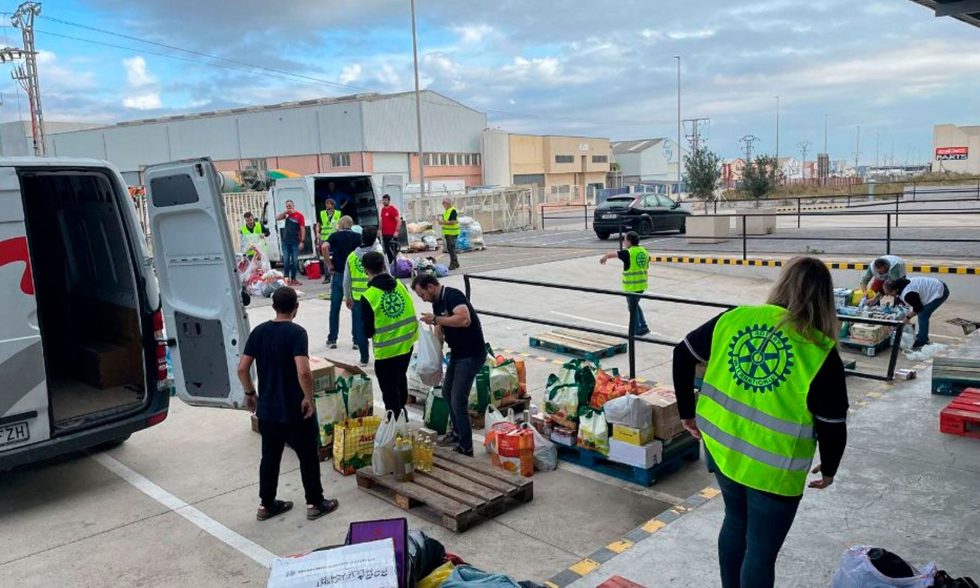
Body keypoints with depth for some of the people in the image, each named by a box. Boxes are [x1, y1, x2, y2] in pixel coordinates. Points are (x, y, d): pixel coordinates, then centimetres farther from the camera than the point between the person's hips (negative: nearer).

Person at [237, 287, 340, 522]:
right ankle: (315, 503, 21)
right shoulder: (297, 332, -17)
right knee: (308, 457, 11)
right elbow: (303, 372, -28)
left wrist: (250, 392, 16)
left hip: (267, 409, 5)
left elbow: (242, 368, 1)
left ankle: (266, 505, 29)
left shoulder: (258, 331, 0)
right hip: (296, 410, -5)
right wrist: (309, 398, -15)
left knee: (269, 457, 19)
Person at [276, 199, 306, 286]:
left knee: (295, 261, 3)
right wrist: (285, 211, -7)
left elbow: (303, 229, -9)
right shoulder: (287, 214, 9)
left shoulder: (299, 215, -6)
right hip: (285, 241, 4)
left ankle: (293, 278, 11)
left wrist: (302, 241, -14)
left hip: (295, 242, -4)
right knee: (286, 261, 3)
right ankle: (286, 278, 7)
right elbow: (277, 218, 4)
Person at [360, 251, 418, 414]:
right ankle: (401, 412, 46)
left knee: (389, 390, 8)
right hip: (407, 343, 6)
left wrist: (369, 333, 9)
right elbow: (409, 312, 3)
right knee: (401, 379, 28)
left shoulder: (368, 297, -18)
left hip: (386, 350, -6)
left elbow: (368, 331, -11)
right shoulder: (400, 285, -5)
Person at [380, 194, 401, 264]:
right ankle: (390, 263, 21)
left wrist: (396, 231, -20)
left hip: (392, 234, -7)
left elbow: (399, 221, -15)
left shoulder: (393, 209, -10)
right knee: (387, 250, 12)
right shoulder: (383, 209, 12)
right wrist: (380, 230, 17)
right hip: (385, 234, 8)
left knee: (393, 250, -5)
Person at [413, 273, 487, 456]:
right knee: (447, 393, 20)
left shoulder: (453, 296, -19)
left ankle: (466, 448, 4)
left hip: (471, 354, -10)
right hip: (457, 353, 10)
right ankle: (457, 431, 39)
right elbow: (439, 332, 14)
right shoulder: (437, 303, 10)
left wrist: (435, 319, -27)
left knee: (458, 400, -8)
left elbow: (465, 319, -36)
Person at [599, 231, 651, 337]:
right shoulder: (645, 252, 5)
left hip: (631, 286, -7)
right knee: (635, 305, 23)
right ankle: (643, 327, 23)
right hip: (642, 285, 7)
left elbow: (612, 254, -6)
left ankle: (636, 331, 12)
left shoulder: (628, 253, -16)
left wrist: (604, 257, 14)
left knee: (633, 308, 5)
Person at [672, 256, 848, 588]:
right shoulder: (821, 354, -15)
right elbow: (833, 427, -10)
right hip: (773, 469, -4)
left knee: (735, 522, 28)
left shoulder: (735, 318, -5)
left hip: (722, 448, 5)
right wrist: (829, 469, 10)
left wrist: (687, 411, 11)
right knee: (761, 550, 14)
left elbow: (683, 355, 0)